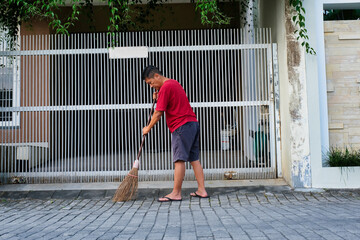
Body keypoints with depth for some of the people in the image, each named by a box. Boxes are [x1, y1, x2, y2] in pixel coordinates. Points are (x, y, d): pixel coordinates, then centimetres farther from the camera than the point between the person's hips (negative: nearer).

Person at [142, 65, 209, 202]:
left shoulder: (165, 87, -10)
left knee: (179, 160, -7)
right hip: (193, 124, 10)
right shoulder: (174, 83, 21)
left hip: (182, 126, -10)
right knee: (194, 159, 9)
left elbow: (158, 113, -11)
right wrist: (158, 98, 13)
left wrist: (148, 128, 2)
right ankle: (202, 191, 11)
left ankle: (176, 193, -3)